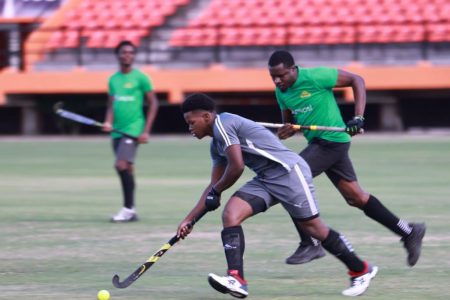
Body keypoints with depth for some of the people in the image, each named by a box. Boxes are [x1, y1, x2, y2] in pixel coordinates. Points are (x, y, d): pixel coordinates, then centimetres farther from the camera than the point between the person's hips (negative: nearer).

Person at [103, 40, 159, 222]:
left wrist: (146, 131, -9)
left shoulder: (140, 78, -2)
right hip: (117, 131, 6)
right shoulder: (113, 80, 14)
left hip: (133, 130, -6)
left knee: (121, 165, -19)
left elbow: (153, 103, -2)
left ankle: (128, 208, -13)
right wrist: (108, 122, -5)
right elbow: (111, 105, 16)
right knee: (126, 170, 7)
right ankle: (131, 212, 11)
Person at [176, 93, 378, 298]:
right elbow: (213, 185, 23)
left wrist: (215, 191, -3)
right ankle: (236, 280, -21)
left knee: (312, 226, -3)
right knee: (230, 214, -9)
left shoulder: (222, 124, -13)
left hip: (288, 171, -9)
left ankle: (361, 271, 12)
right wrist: (189, 219, 20)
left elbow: (237, 167, -19)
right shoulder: (216, 146, 17)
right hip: (265, 180, 9)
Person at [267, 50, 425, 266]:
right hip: (317, 143, 8)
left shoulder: (314, 77, -16)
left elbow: (356, 80, -9)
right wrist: (286, 130, -7)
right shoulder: (281, 92, 6)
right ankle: (409, 232, 21)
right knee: (356, 197, 11)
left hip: (332, 141, -8)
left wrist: (358, 118, -16)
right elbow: (290, 122, 19)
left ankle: (310, 244, -9)